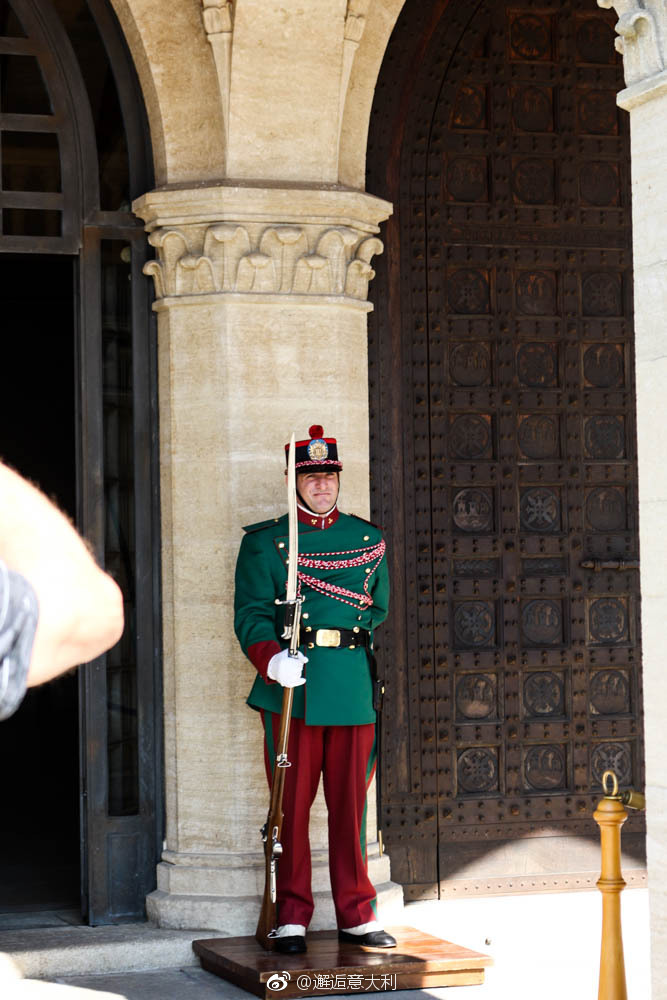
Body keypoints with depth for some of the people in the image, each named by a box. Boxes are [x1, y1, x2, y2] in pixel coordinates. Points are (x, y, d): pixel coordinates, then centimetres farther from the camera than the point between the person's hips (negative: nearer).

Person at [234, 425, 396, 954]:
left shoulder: (369, 540, 13)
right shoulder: (264, 542, 4)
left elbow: (383, 610, 22)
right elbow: (251, 615, -4)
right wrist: (272, 659, -20)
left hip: (354, 687, 2)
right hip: (292, 688, -2)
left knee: (351, 802, 5)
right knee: (293, 803, 1)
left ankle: (356, 914, 14)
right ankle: (292, 917, 9)